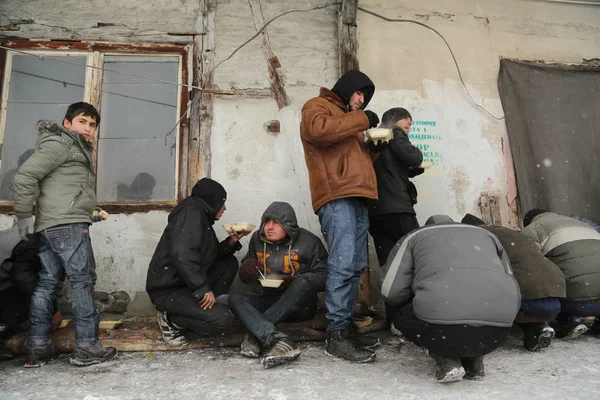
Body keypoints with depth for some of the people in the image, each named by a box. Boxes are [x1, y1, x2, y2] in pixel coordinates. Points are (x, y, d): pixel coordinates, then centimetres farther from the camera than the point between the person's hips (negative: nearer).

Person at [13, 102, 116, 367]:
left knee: (47, 283, 7)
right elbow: (25, 175, -12)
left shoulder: (76, 148, 26)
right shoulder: (60, 143, -4)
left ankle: (38, 347, 11)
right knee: (83, 280, -8)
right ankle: (87, 346, -5)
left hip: (50, 226, 10)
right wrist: (23, 215, -11)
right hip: (67, 223, -10)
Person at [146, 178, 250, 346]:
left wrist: (232, 241, 3)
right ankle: (171, 320, -3)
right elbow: (182, 254, -29)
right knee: (224, 320, -23)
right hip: (168, 290, -10)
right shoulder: (191, 213, -14)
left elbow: (211, 256, 19)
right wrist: (203, 288, -28)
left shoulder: (202, 216, 16)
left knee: (229, 263, 11)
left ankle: (209, 308, 6)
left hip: (187, 284, 10)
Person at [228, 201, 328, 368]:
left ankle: (255, 335, -31)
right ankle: (279, 340, -46)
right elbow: (245, 278, 14)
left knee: (303, 283, -34)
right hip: (268, 301, 4)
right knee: (235, 298, -22)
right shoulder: (257, 239, 4)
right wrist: (247, 269, -11)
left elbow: (324, 277, -12)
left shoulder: (309, 241, -8)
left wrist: (296, 280, -28)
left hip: (299, 305, -3)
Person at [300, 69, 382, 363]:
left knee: (355, 266, 6)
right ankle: (336, 334, -11)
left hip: (357, 198, 9)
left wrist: (372, 147, 14)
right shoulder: (318, 106, 7)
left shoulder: (349, 119, 33)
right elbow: (318, 129, -17)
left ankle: (346, 326, 13)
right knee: (342, 265, -15)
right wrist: (361, 119, -8)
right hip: (336, 198, -9)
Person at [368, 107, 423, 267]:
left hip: (375, 210, 8)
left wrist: (410, 171, 15)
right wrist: (418, 153, 11)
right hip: (396, 209, -7)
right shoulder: (394, 133, 4)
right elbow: (413, 158, -10)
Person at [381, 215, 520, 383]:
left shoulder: (415, 236, 24)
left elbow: (390, 291, 12)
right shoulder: (487, 235, 33)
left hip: (442, 328, -4)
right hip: (498, 331, 5)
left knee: (400, 312, 27)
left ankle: (447, 362, 8)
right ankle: (474, 362, 18)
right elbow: (513, 289, 30)